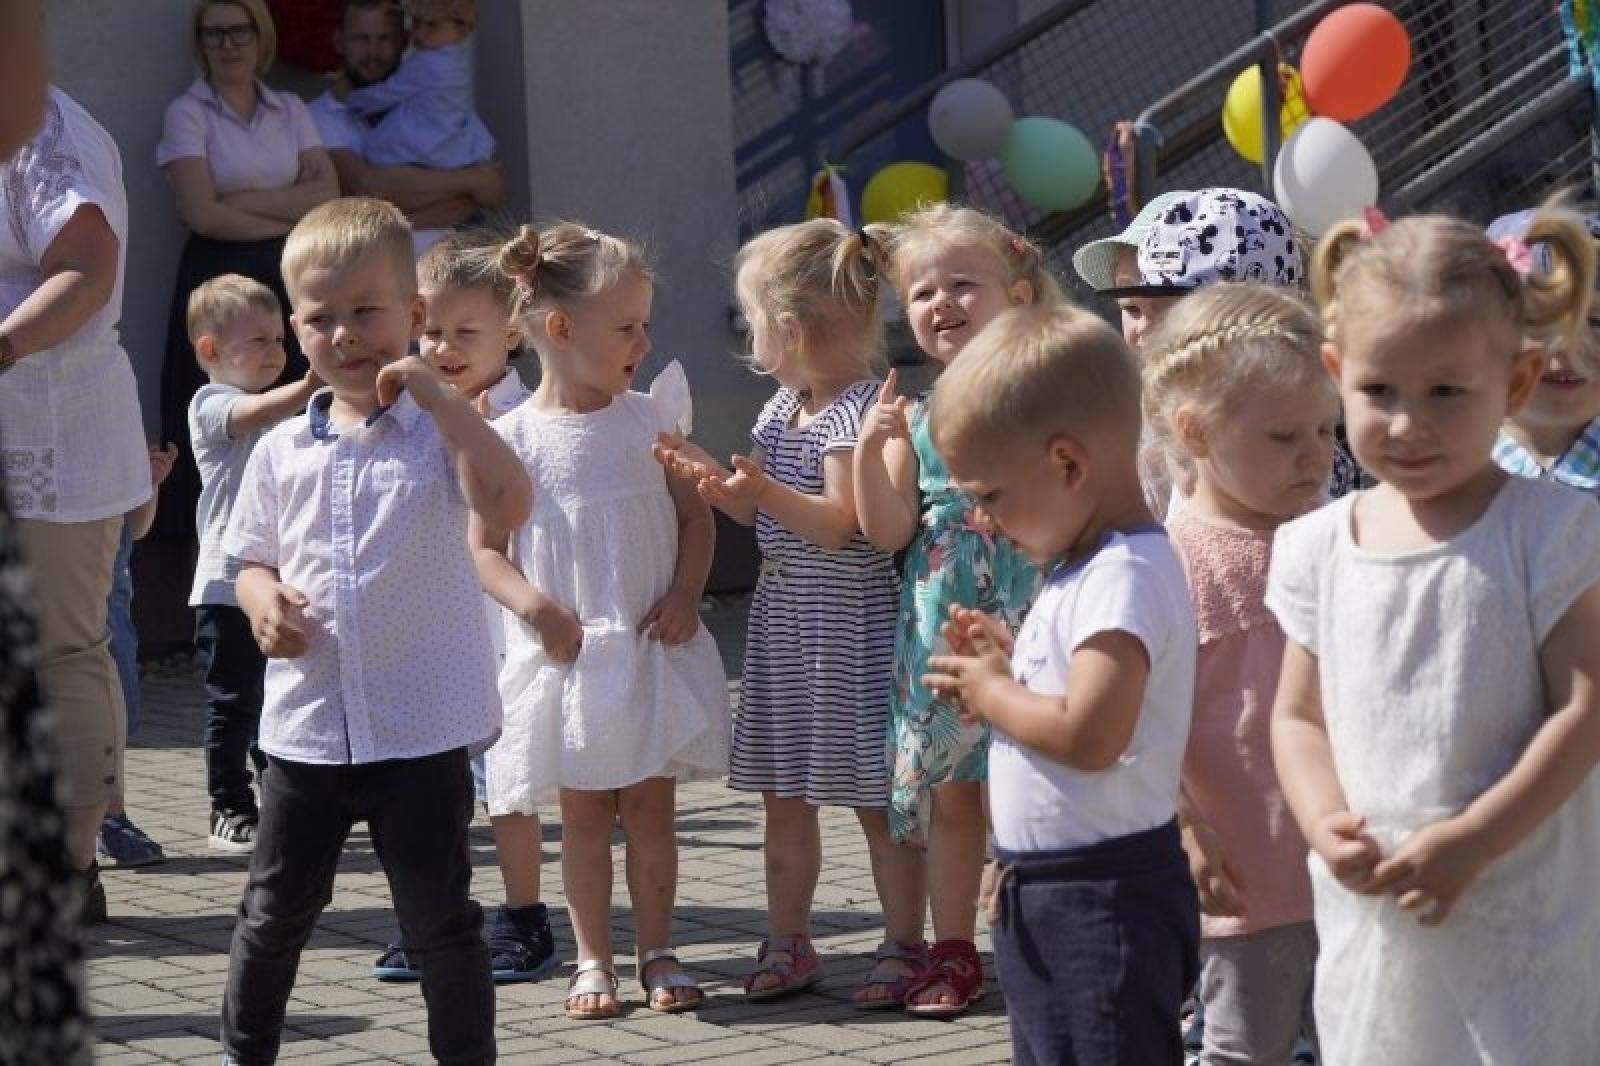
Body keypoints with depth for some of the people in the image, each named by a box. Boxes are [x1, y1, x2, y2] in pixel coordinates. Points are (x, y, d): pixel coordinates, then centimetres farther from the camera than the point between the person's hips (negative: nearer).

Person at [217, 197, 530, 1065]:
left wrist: (434, 393, -25)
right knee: (276, 910, 14)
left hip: (424, 725, -3)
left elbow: (509, 507, -23)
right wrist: (263, 600, -8)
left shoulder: (439, 432, -5)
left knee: (439, 919, 5)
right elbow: (252, 560, 16)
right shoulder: (281, 451, 6)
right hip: (309, 724, 3)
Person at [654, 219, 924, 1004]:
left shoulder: (855, 411, -17)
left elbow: (839, 524, -23)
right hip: (784, 621, 9)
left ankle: (906, 947, 7)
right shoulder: (782, 407, 11)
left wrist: (761, 489, -32)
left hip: (847, 627, -9)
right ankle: (788, 942, 21)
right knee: (784, 794, 13)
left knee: (876, 798, -1)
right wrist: (711, 478, 4)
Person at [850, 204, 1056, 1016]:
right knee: (945, 788, 11)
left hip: (1022, 616, -4)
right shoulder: (916, 418, 8)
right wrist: (872, 447, -9)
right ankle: (952, 951, 21)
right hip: (939, 626, 5)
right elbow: (888, 530, 3)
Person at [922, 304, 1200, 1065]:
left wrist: (992, 695, -14)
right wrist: (1005, 667, 4)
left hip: (1105, 899, -11)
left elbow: (1089, 734, -30)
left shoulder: (1125, 576, -20)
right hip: (1044, 894, 11)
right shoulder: (1083, 569, 12)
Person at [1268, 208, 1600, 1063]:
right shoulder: (1318, 546, 5)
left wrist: (1469, 842, -18)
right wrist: (1325, 823, -8)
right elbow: (1298, 714, 11)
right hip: (1367, 916, 4)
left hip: (1519, 920, -4)